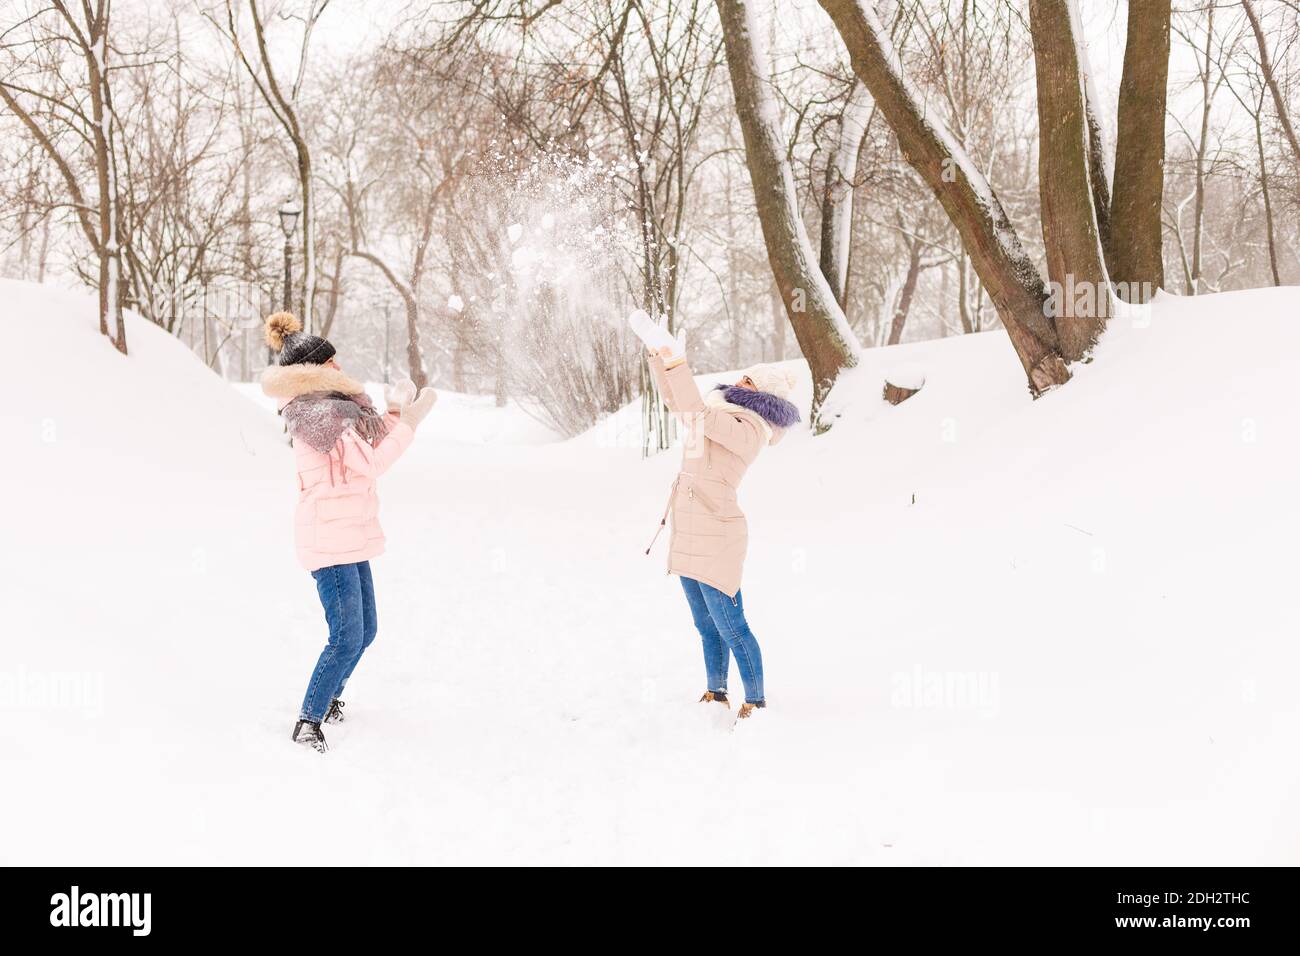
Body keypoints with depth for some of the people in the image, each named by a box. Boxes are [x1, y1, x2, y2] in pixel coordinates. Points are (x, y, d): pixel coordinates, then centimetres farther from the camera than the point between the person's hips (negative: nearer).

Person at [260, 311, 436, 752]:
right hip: (329, 539, -10)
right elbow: (372, 463, -18)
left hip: (349, 536, 10)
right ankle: (308, 721, 0)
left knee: (365, 630, 17)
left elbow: (370, 448, 20)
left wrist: (394, 414, 7)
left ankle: (330, 695, 36)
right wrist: (408, 423, -11)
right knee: (347, 638, -11)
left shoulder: (332, 407, 14)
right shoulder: (321, 414, -17)